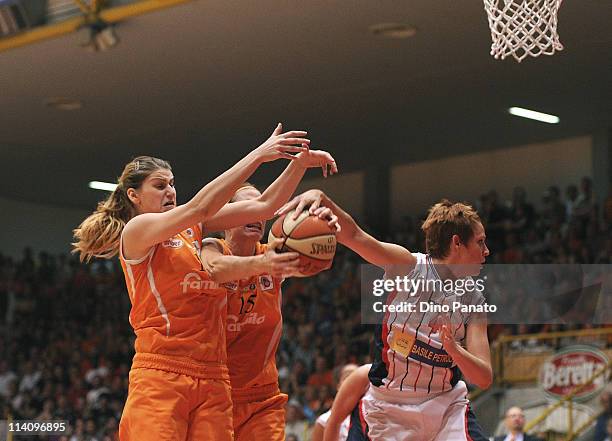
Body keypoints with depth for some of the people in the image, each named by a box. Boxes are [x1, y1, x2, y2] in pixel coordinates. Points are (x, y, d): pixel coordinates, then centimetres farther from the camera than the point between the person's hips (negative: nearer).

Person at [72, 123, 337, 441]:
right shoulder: (135, 231, -2)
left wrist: (299, 164, -3)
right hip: (160, 376, -6)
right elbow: (199, 207, -16)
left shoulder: (194, 229, 16)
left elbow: (262, 206, 12)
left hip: (213, 378, 6)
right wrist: (257, 155, -16)